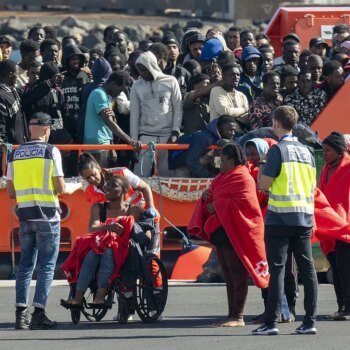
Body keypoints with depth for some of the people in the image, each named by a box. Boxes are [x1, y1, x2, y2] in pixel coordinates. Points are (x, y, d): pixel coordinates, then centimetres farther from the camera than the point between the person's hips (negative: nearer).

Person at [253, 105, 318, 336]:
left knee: (277, 269, -6)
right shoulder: (306, 152, 13)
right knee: (307, 269, 6)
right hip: (304, 218, 6)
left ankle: (271, 323, -8)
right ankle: (310, 322, 5)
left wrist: (262, 167, 10)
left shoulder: (278, 150, -7)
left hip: (280, 219, -6)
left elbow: (263, 185, -9)